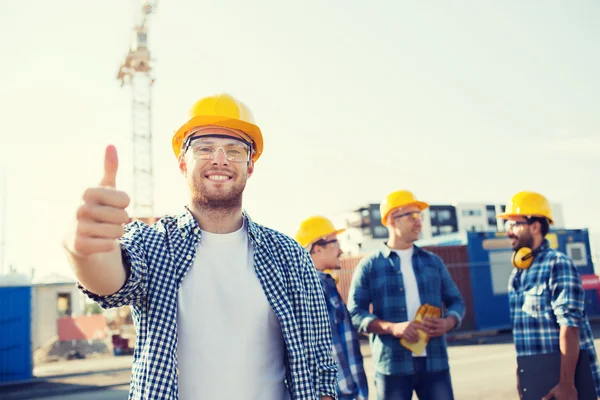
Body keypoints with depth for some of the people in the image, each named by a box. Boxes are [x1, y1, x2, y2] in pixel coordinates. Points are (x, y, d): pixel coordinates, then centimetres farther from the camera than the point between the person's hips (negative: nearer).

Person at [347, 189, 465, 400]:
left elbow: (456, 301, 15)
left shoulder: (433, 262, 12)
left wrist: (447, 323, -8)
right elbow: (355, 312, -4)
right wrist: (392, 327, -19)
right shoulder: (369, 265, 1)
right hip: (392, 365, -3)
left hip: (434, 363, 3)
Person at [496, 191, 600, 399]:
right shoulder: (517, 274, 10)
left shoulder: (558, 264, -12)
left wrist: (566, 383, -23)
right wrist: (521, 373, 17)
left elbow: (569, 326, -19)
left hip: (563, 377, -7)